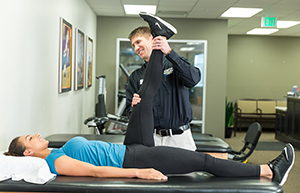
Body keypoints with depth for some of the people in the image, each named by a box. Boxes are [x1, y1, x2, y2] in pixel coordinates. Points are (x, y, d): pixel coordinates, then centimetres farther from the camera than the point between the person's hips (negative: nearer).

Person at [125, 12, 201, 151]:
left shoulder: (175, 64, 4)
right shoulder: (136, 77, 11)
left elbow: (193, 79, -18)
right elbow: (129, 112, 11)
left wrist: (169, 53, -24)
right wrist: (134, 106, -13)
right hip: (151, 139, 2)